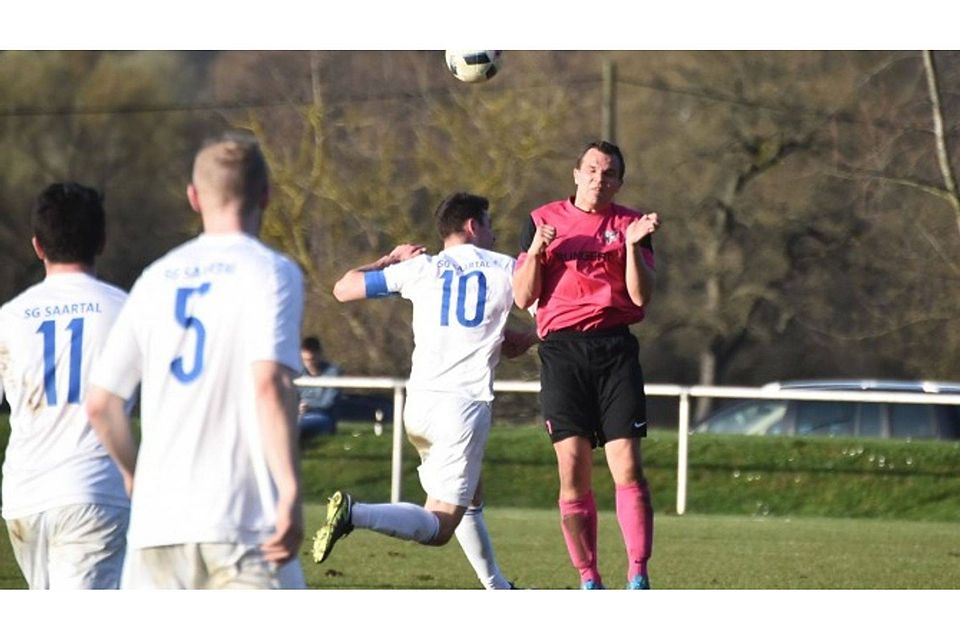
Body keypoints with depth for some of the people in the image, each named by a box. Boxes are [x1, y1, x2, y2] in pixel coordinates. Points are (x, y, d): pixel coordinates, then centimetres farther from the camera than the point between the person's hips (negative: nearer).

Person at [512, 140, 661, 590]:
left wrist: (633, 246, -11)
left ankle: (638, 577, -8)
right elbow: (523, 298, 8)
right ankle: (589, 581, 2)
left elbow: (641, 297, 1)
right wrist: (535, 252, -7)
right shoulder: (543, 220, 12)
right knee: (573, 472, -4)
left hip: (615, 350, 0)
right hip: (562, 350, 0)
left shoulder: (630, 225, 11)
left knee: (627, 466, -10)